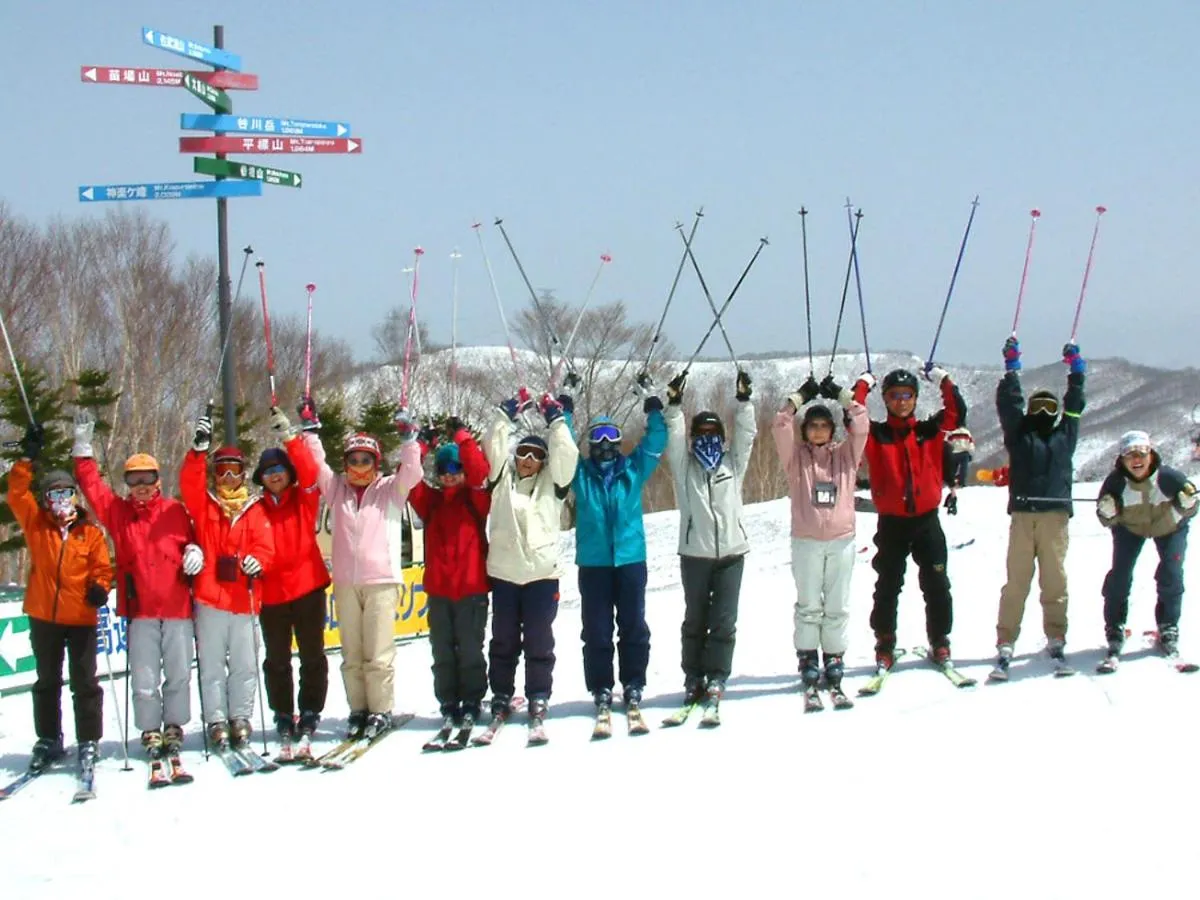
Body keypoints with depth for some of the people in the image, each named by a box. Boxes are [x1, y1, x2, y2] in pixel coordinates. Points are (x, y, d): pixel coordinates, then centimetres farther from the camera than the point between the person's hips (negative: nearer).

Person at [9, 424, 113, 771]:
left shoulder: (91, 532, -1)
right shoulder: (35, 524, 3)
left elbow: (102, 566, 0)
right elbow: (17, 494, -6)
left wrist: (100, 586, -21)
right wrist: (27, 458, -14)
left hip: (82, 618, -2)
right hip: (43, 616, 2)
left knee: (85, 682, 2)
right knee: (47, 682, 14)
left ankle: (88, 743, 9)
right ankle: (48, 741, 25)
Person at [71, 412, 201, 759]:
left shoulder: (175, 511, 5)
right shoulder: (117, 511, 7)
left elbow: (191, 537, 15)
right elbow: (92, 486, 4)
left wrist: (195, 552, -6)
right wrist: (83, 448, -1)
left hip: (177, 607, 0)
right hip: (140, 610, 0)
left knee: (178, 675, 5)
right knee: (144, 679, 1)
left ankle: (174, 728, 19)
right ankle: (151, 732, 13)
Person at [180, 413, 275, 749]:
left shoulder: (254, 510, 11)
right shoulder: (203, 504, 9)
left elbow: (265, 544, 3)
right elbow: (189, 482, -9)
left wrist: (257, 561, -19)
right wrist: (200, 447, -21)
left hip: (243, 598, 1)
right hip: (209, 597, -1)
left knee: (245, 665, 4)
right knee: (212, 665, 2)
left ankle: (241, 718, 13)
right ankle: (216, 721, 7)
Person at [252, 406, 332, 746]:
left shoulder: (305, 498, 3)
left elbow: (309, 472, -15)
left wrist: (288, 436, -22)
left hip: (307, 586, -1)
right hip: (271, 591, 2)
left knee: (312, 655, 4)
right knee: (276, 659, 8)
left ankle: (310, 712, 13)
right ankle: (283, 715, 18)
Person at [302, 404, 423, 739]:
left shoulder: (391, 490, 7)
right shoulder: (337, 490, 14)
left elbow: (411, 473, -7)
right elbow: (316, 466, 7)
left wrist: (408, 438, -17)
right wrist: (310, 431, 1)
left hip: (382, 579, -3)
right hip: (345, 582, 3)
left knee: (378, 654, -5)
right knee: (351, 654, 6)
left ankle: (381, 711, 3)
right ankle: (358, 710, 14)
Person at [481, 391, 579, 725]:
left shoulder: (552, 482, 9)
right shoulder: (502, 477, 11)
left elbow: (566, 455, -4)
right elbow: (493, 449, -1)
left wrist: (556, 421, -4)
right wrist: (505, 417, -6)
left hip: (542, 571, -1)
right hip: (503, 570, 1)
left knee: (539, 640, 2)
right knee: (503, 639, 8)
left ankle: (538, 696, 11)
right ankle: (501, 694, 17)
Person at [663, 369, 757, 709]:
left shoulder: (733, 462, 10)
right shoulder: (684, 464, 7)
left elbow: (746, 433, 0)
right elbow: (673, 436, -5)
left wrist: (743, 400, -11)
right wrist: (674, 404, -18)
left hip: (731, 551, 0)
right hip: (695, 553, 0)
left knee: (724, 621, -1)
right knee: (695, 619, 7)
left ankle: (716, 679, 5)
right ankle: (694, 678, 14)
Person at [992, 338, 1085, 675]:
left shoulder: (1065, 435, 17)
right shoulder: (1019, 433, 10)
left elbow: (1074, 406, 24)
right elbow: (1008, 403, 8)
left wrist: (1076, 372, 29)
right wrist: (1012, 369, 12)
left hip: (1055, 515, 2)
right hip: (1023, 515, -2)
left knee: (1055, 579, 6)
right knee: (1017, 581, -2)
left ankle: (1056, 639, 15)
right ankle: (1006, 643, -2)